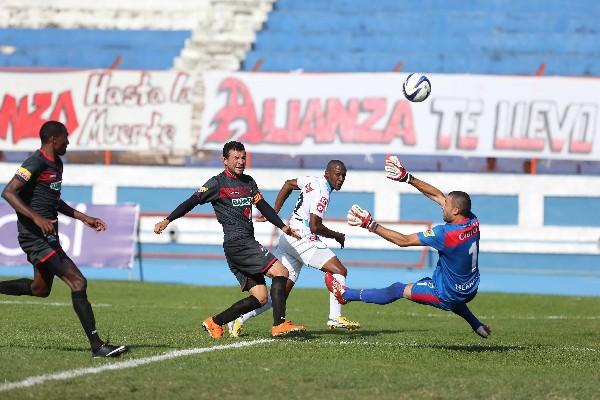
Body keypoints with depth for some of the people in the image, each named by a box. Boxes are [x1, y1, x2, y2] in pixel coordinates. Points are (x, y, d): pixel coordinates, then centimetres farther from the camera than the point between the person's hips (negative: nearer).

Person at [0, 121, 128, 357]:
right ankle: (97, 346, -18)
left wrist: (83, 218, 23)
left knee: (40, 289, 22)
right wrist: (37, 218, -32)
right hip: (36, 237, -11)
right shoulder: (36, 163, -14)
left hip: (48, 236, 11)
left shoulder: (56, 163, 16)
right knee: (78, 282, -16)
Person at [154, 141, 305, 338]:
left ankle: (215, 322, 10)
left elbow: (263, 206, 22)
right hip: (236, 242, -8)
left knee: (260, 297, 4)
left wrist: (283, 226, 11)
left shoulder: (248, 181, 18)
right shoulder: (218, 183, -3)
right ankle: (279, 324, -21)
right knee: (280, 271, -17)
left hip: (247, 244, 8)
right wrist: (167, 221, -11)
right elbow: (192, 202, -5)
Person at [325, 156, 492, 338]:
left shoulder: (445, 234, -30)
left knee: (400, 290, 7)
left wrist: (371, 225, -19)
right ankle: (477, 325, 45)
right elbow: (437, 194, 1)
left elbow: (404, 241, -23)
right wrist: (408, 178, 2)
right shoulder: (472, 221, -8)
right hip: (469, 291, 7)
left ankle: (345, 294, 20)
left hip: (448, 297, -7)